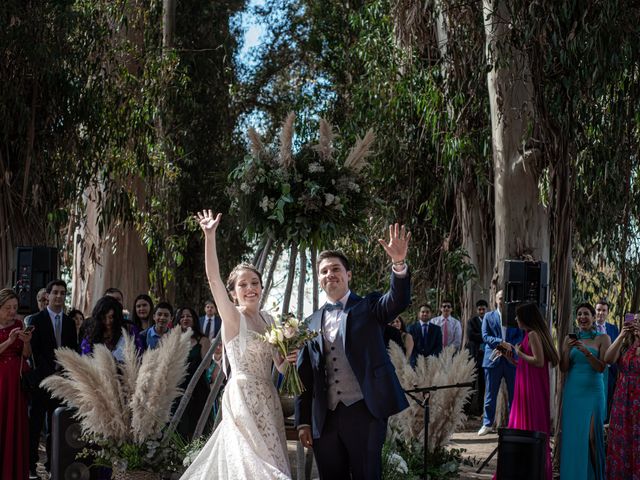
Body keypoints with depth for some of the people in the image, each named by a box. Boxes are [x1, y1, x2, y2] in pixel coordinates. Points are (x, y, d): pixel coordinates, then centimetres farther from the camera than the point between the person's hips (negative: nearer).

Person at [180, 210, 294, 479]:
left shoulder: (267, 319, 11)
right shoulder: (232, 317, -7)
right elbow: (213, 278, -22)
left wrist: (288, 359, -4)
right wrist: (209, 236, -29)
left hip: (267, 398, 7)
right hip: (243, 396, -6)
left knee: (271, 456, 9)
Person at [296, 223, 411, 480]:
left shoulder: (368, 307, 6)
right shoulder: (312, 323, 14)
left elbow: (398, 301, -15)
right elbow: (304, 375, 14)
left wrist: (398, 263, -33)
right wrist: (303, 421, 9)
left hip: (364, 412, -3)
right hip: (324, 418, 4)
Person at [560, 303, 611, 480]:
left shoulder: (602, 338, 2)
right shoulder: (570, 338, 10)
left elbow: (601, 367, -5)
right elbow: (563, 368, 7)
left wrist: (586, 352, -20)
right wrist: (568, 349, -10)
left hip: (592, 391, -3)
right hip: (572, 391, 3)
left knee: (590, 434, -7)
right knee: (570, 434, 1)